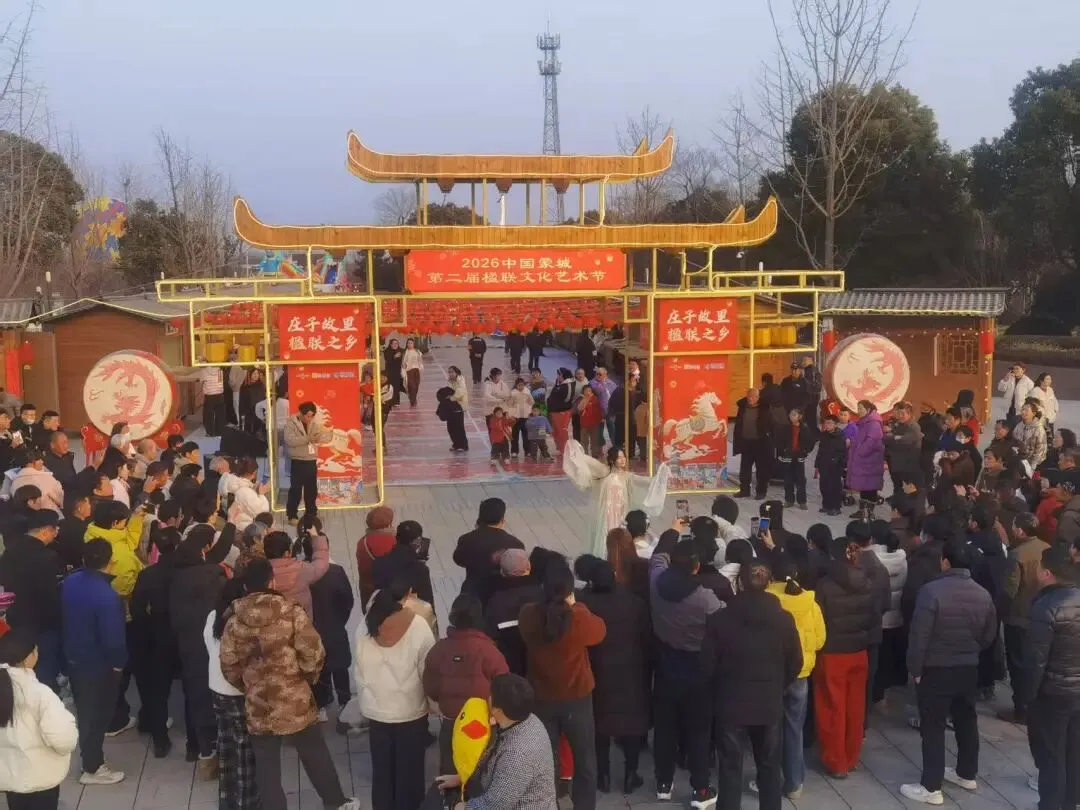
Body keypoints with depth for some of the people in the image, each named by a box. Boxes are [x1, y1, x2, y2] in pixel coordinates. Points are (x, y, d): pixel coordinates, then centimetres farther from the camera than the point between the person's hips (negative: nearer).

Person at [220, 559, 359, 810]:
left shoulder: (234, 622, -3)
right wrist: (308, 677, 8)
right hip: (294, 701, -1)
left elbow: (229, 667, 2)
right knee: (316, 755, 17)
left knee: (266, 766, 12)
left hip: (257, 706, 2)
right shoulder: (292, 612, -11)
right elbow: (312, 654, -12)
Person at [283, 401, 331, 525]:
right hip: (297, 462, -5)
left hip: (311, 461, 5)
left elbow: (327, 436, 6)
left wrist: (320, 437, -18)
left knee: (312, 489, 11)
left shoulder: (314, 423, 8)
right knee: (296, 489, -2)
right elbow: (290, 440, -20)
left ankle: (311, 514, 22)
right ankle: (292, 516, 6)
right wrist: (308, 438, -25)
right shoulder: (291, 423, -7)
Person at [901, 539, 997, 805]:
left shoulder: (932, 590, -20)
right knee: (966, 721, 20)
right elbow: (989, 635, 10)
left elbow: (919, 635, -20)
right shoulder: (983, 594, 0)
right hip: (969, 668, 6)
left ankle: (931, 788, 6)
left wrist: (915, 669, -9)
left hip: (935, 669, -6)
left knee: (932, 727, 1)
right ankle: (967, 774, 35)